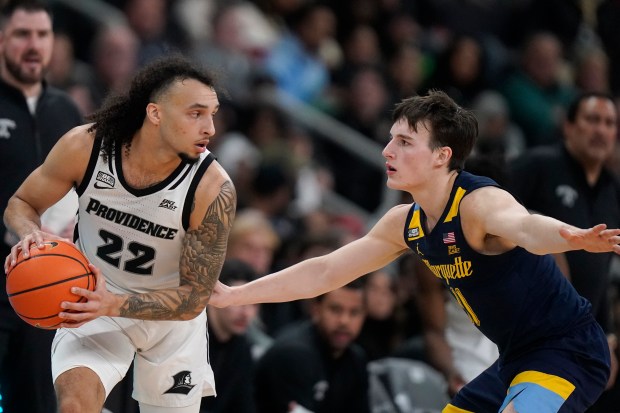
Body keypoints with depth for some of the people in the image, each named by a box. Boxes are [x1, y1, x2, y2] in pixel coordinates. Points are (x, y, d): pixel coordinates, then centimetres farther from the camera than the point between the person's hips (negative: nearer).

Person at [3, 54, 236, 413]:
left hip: (171, 311, 1)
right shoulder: (84, 147, -22)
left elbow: (193, 298, -21)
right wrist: (32, 235, -29)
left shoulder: (213, 189, -27)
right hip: (95, 298, 0)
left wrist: (113, 304, -36)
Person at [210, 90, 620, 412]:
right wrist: (233, 295, 12)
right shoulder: (406, 223, 4)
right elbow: (324, 273, 13)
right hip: (516, 360, 10)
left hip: (567, 349, -10)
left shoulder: (480, 203, -23)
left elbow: (526, 226, -46)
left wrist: (575, 238, -69)